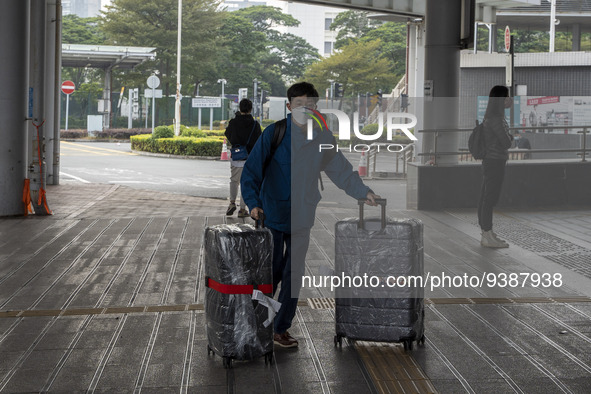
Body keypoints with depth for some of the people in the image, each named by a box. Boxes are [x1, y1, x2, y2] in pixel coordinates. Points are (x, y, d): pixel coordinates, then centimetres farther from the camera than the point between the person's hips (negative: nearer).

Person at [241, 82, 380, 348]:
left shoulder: (323, 138, 0)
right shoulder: (274, 133, -11)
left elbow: (341, 170, 12)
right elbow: (251, 171, -11)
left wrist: (363, 192, 3)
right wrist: (253, 203, -23)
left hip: (302, 218, 3)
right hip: (272, 216, -3)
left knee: (294, 274, 7)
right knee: (269, 273, 5)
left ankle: (281, 329, 21)